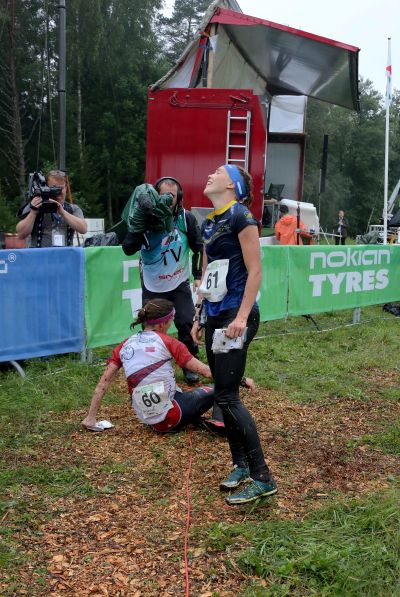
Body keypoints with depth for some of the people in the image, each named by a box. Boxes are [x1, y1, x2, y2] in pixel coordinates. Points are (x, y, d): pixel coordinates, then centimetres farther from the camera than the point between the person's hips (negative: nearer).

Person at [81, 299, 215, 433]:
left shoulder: (125, 346, 7)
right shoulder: (167, 342, -6)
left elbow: (103, 383, 6)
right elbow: (205, 371, -7)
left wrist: (91, 418, 11)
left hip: (148, 421, 5)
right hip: (169, 419, -5)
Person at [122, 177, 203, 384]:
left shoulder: (186, 218, -10)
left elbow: (198, 247, 2)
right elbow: (128, 249, -21)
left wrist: (198, 275, -1)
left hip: (179, 284, 1)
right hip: (152, 286, 0)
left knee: (187, 324, -6)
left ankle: (190, 365, 14)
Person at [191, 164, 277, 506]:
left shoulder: (240, 216, -10)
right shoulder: (209, 223, 15)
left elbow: (255, 270, -14)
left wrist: (242, 316, -20)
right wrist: (200, 316, 20)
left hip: (236, 315, -8)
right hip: (214, 315, 8)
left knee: (227, 396, -9)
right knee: (224, 394, 11)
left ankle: (262, 478, 0)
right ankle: (241, 464, 24)